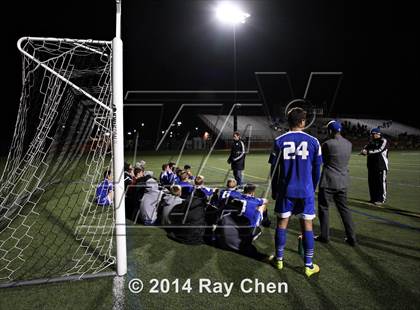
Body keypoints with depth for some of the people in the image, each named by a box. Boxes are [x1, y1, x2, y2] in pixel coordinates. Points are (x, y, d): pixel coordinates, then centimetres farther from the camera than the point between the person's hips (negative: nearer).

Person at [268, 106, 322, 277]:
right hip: (306, 191, 0)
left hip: (285, 190, 1)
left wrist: (274, 190, 13)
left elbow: (274, 169, 1)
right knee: (307, 225, 6)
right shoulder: (313, 141, -2)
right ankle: (308, 265, 12)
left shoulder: (279, 141, -2)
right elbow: (317, 169, 5)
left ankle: (279, 260, 21)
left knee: (282, 223, 11)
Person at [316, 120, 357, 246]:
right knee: (344, 208, 14)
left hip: (328, 182, -6)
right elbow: (344, 159, 12)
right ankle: (351, 237, 16)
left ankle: (324, 236, 15)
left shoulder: (327, 144, -15)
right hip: (343, 182, 6)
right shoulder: (348, 144, 4)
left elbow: (322, 160, -2)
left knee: (323, 208, 8)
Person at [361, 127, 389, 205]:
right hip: (371, 165, 7)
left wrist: (368, 152, -25)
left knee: (381, 182, -4)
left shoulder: (383, 141, -6)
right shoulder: (371, 142, 15)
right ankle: (374, 198, 21)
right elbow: (366, 148, 7)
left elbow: (379, 150, -20)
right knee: (371, 182, 10)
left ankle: (382, 199, 3)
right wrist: (364, 151, -17)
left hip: (381, 166, -7)